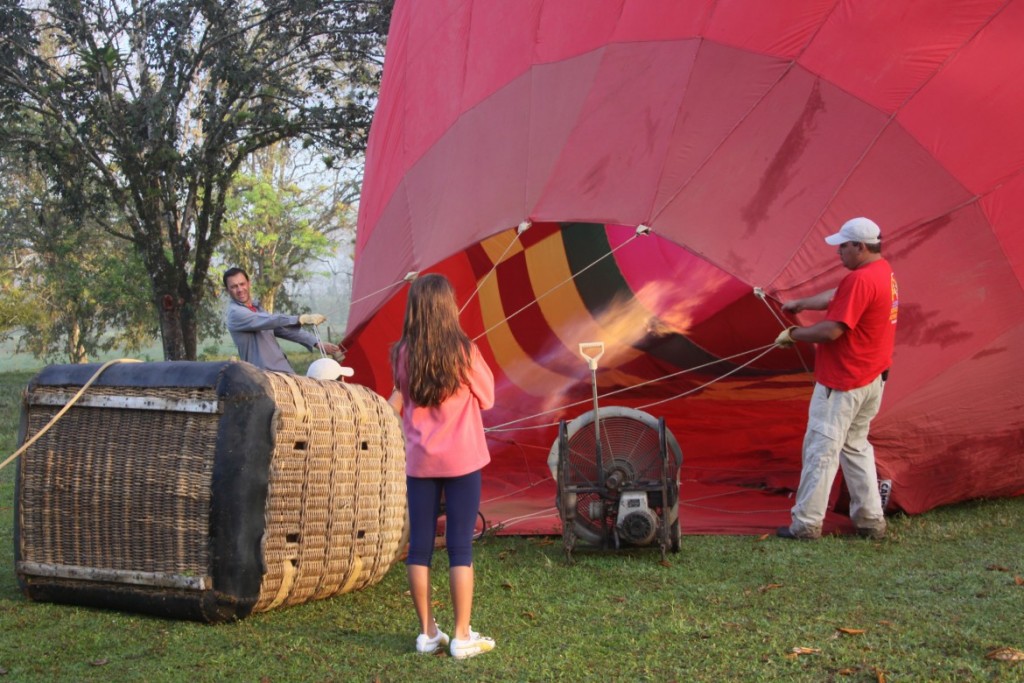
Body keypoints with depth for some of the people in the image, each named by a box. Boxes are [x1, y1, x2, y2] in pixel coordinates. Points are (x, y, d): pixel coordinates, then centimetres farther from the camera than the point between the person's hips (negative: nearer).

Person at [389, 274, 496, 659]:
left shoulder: (403, 355, -2)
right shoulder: (464, 351, -11)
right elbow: (487, 398, 3)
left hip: (420, 462, 3)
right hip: (461, 461, -3)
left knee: (420, 546, 7)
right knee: (460, 546, 1)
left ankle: (427, 633, 14)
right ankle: (462, 637, 5)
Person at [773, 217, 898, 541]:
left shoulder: (860, 280, -23)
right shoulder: (883, 271, 9)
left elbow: (831, 331, -24)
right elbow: (837, 297, 22)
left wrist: (793, 334, -11)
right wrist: (801, 304, 29)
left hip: (842, 383, -10)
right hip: (872, 379, 10)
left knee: (821, 449, -2)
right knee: (856, 446, 20)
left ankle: (806, 524, 4)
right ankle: (871, 520, 23)